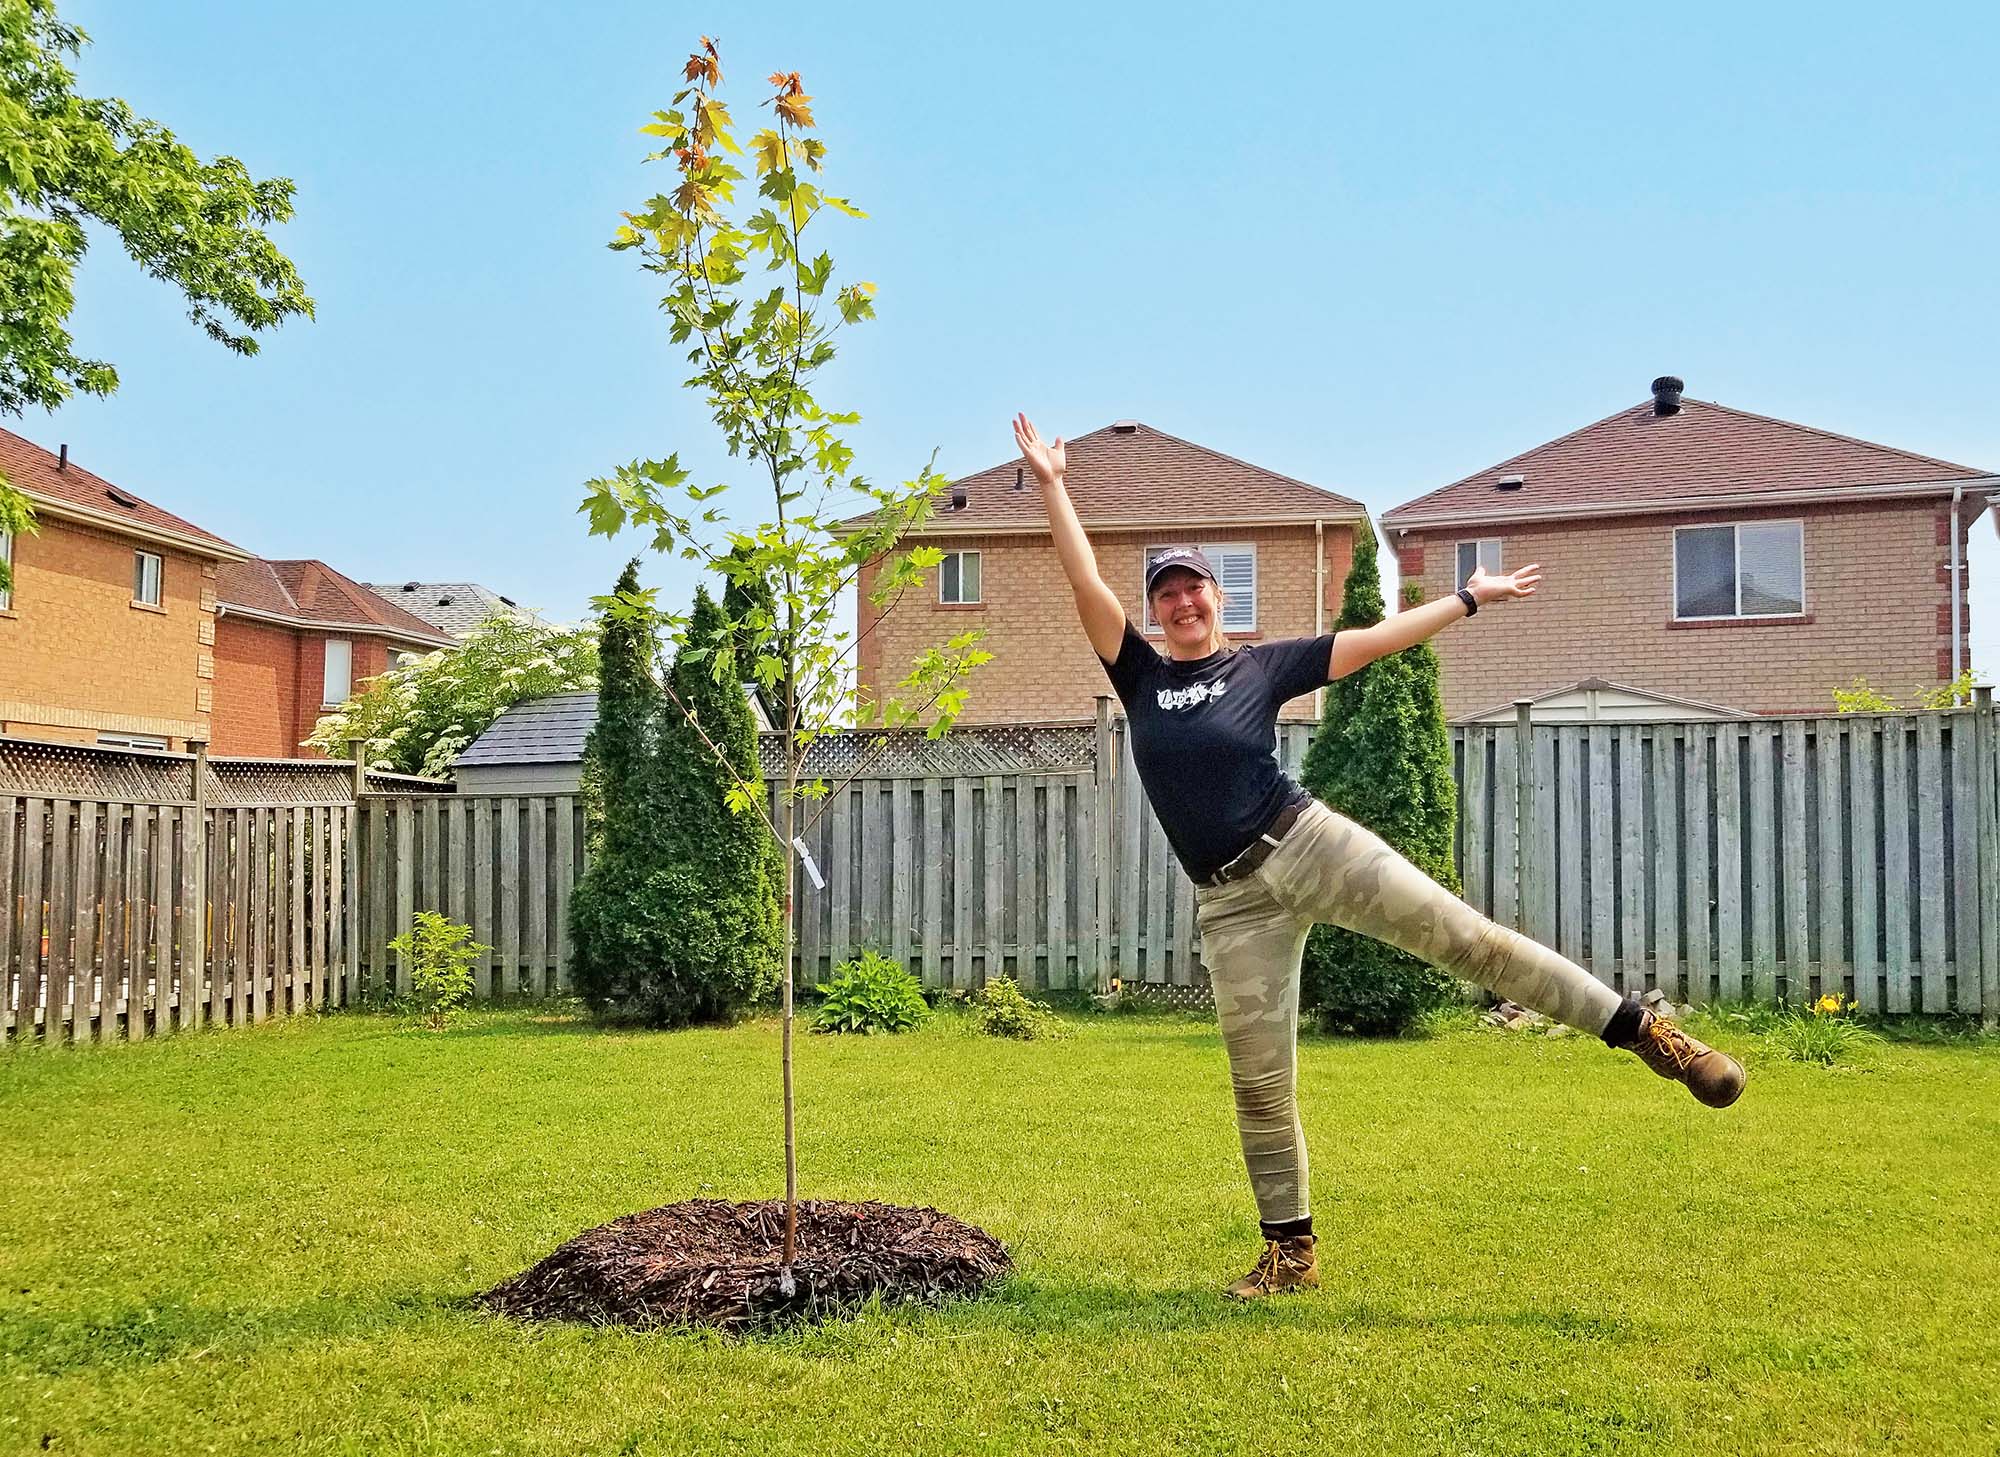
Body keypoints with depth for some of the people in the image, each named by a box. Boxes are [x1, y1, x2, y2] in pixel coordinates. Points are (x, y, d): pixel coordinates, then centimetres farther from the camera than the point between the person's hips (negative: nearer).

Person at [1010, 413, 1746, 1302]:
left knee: (1464, 937, -14)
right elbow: (1086, 587, 2)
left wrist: (1467, 599, 7)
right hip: (1230, 902, 2)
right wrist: (1050, 486, -1)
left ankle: (1644, 1033, -8)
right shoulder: (1140, 677, 9)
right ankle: (1291, 1251, 15)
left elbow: (1374, 641, 8)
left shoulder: (1263, 665, 7)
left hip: (1310, 844, -1)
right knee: (1259, 1084, 3)